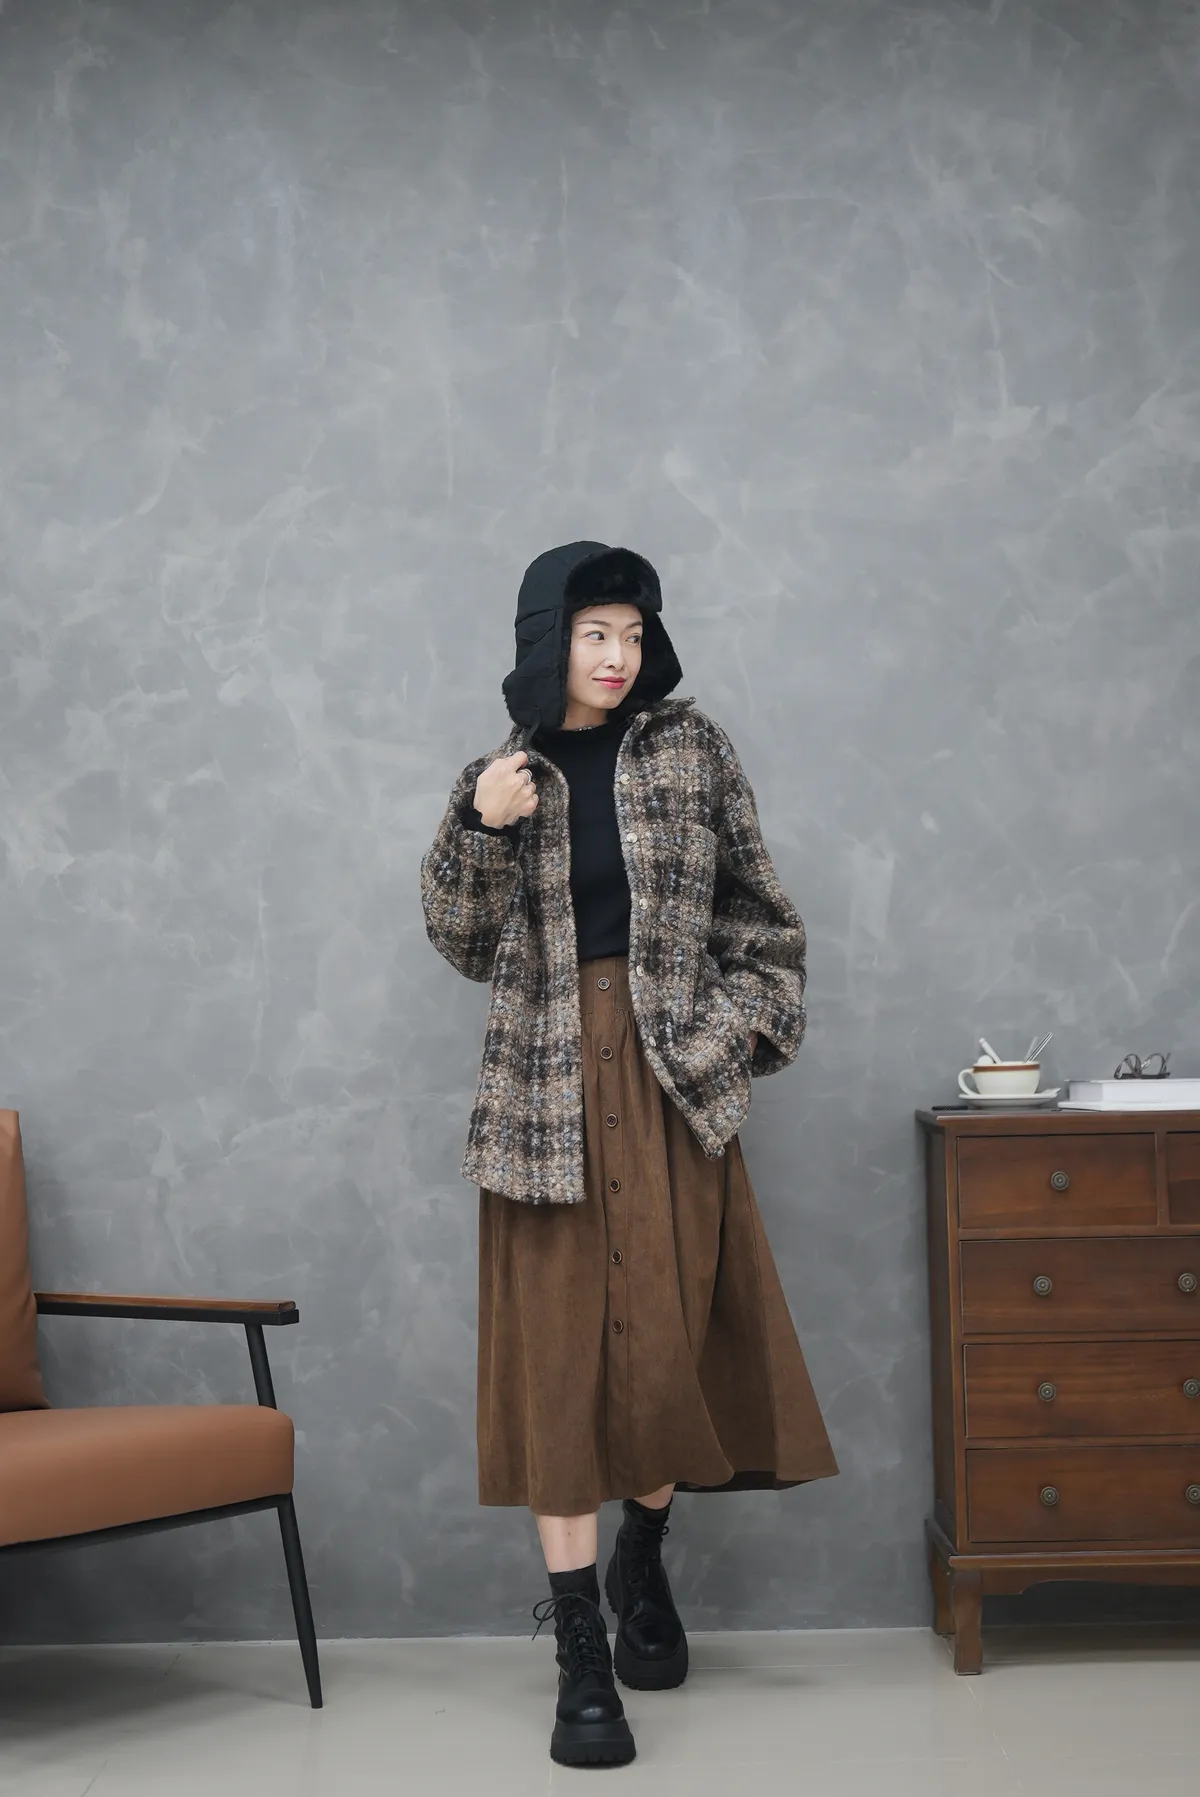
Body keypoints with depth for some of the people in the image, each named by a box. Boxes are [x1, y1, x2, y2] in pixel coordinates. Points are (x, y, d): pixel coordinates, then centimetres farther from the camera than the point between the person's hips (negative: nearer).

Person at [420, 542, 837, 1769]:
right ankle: (581, 1657, 3)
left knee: (667, 1335, 0)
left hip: (672, 1075, 0)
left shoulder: (691, 747, 6)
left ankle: (642, 1561, 29)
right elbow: (465, 944, 7)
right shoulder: (501, 774, 8)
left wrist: (744, 1019, -2)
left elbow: (752, 904, 9)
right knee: (559, 1348, -2)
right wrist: (482, 828, -7)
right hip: (551, 1085, 0)